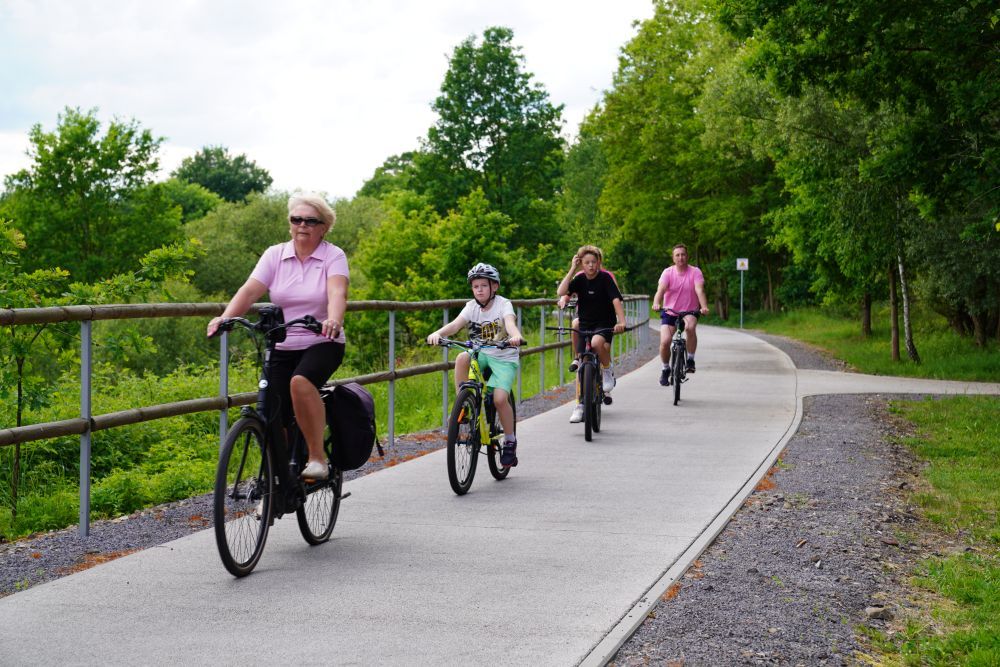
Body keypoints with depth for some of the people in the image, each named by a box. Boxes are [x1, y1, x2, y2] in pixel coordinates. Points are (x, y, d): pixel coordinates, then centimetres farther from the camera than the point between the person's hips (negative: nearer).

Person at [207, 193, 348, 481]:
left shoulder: (333, 256, -3)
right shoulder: (275, 255, 4)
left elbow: (337, 292, -22)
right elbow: (250, 290, -8)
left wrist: (333, 320, -43)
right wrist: (225, 317, -27)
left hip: (322, 344, -3)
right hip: (281, 347, 3)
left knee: (300, 381, -34)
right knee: (277, 420, -3)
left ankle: (317, 456, -22)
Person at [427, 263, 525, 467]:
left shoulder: (503, 304, -11)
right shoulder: (472, 306, -2)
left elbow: (510, 322, -31)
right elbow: (456, 324, -18)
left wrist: (515, 336, -54)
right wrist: (437, 333, -38)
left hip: (504, 358, -3)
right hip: (482, 355, 3)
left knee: (499, 398, -22)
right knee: (462, 358, -30)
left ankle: (510, 441, 1)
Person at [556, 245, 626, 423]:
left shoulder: (605, 278, -11)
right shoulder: (580, 279, -2)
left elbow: (616, 300, -22)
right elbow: (561, 292, -17)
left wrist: (621, 322, -37)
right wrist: (572, 270, -18)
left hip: (605, 324, -4)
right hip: (585, 324, 4)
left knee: (597, 342, -37)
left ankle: (607, 370, -9)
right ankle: (580, 405, 8)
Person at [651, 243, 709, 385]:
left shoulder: (695, 272, -7)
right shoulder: (668, 272, -6)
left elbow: (699, 290, -22)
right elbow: (660, 289, -20)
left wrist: (704, 307, -40)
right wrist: (656, 303, -42)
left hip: (690, 311, -1)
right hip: (669, 312, 1)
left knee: (690, 327, -35)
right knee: (664, 341, -15)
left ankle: (690, 360, -17)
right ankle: (666, 369, 12)